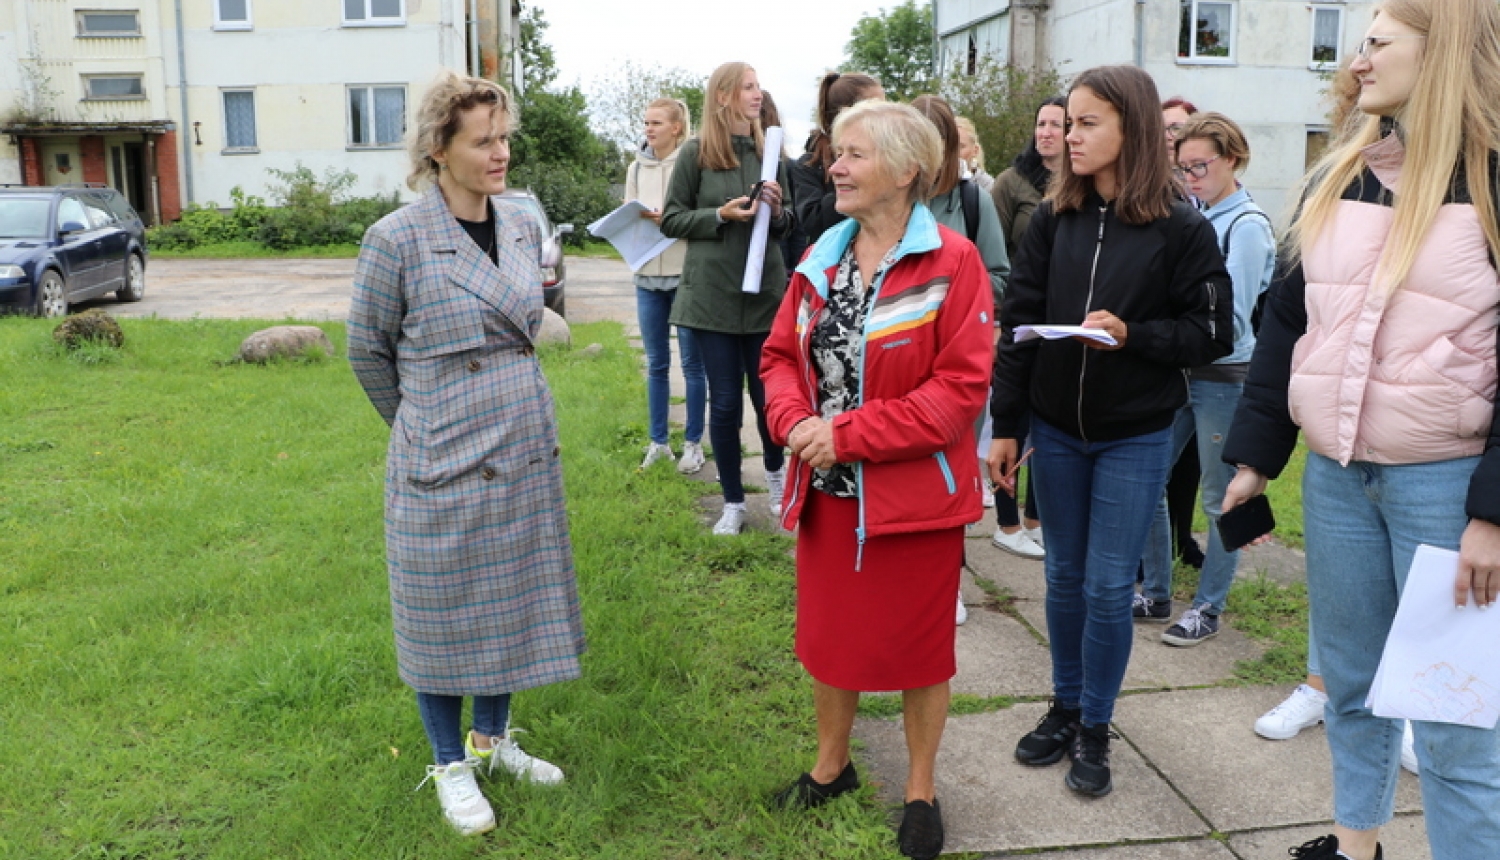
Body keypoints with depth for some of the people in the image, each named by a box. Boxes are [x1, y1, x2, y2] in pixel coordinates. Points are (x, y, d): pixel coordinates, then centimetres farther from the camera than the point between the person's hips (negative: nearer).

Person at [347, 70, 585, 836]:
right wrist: (423, 426, 6)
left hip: (526, 457, 6)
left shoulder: (523, 227, 3)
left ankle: (492, 738, 37)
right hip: (442, 466, -5)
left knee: (512, 602, 16)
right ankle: (450, 765, 27)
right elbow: (368, 351, -2)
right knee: (444, 612, 9)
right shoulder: (397, 240, -14)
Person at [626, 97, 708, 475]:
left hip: (686, 273, -5)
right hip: (647, 276, 5)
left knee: (692, 363, 4)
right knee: (656, 363, 12)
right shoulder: (636, 168, 10)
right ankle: (658, 442, 21)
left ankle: (693, 443, 15)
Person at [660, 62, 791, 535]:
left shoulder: (769, 151, 7)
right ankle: (733, 502, 19)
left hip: (765, 292, 2)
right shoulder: (697, 152, -3)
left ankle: (775, 473, 37)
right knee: (724, 402, 5)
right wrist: (720, 215, -14)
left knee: (768, 395, 8)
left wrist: (778, 212, -7)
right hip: (713, 294, -2)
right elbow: (671, 220, 0)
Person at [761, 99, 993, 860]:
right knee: (828, 630, 19)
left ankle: (920, 788, 32)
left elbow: (962, 386, -19)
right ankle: (831, 763, 41)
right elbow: (781, 356, 9)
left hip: (915, 494, -5)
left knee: (919, 643, 11)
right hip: (828, 490, 6)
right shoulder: (820, 260, 6)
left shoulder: (952, 263, -14)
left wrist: (849, 434, -22)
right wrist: (794, 420, -13)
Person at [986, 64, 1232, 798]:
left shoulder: (1181, 228, -8)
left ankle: (1095, 729, 21)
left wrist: (1132, 335, -22)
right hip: (1055, 429, 3)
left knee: (1108, 587, 3)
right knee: (1065, 576, 13)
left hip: (1135, 437, -3)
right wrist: (1003, 425, -1)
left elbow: (1211, 333, -6)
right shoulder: (1052, 220, 0)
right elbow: (1017, 324, 1)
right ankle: (1065, 708, 31)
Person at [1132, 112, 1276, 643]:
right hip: (1179, 371, 7)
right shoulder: (1196, 220, 9)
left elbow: (1230, 318, -18)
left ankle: (1208, 609, 18)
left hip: (1223, 377, -7)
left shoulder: (1247, 226, -11)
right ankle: (1156, 595, 22)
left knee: (1220, 500, 5)